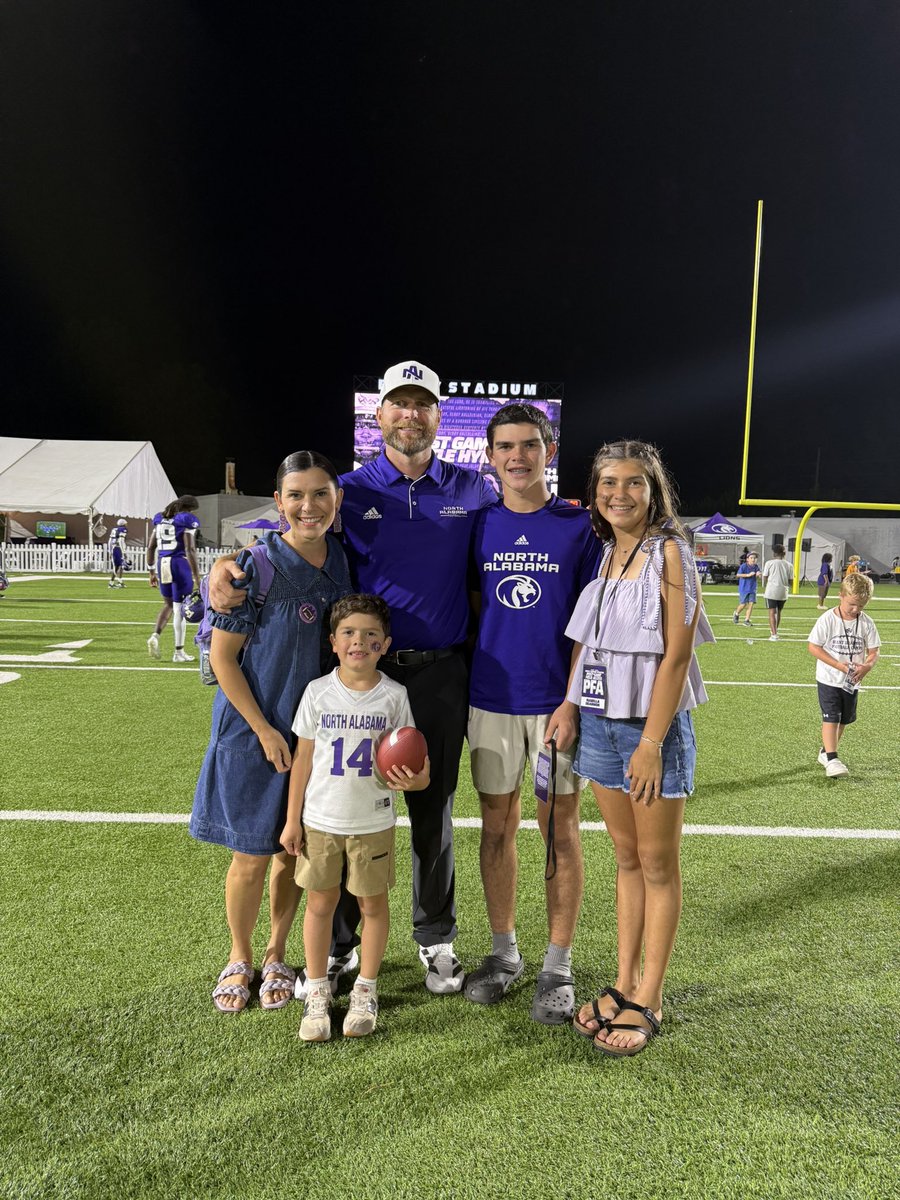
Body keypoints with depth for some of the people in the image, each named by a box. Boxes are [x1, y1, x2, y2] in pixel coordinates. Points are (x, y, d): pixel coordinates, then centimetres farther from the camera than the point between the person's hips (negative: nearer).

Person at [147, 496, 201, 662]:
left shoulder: (160, 519, 13)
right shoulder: (187, 521, -7)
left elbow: (151, 547, 13)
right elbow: (190, 550, -14)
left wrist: (152, 572, 20)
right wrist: (197, 577, -11)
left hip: (162, 564, 6)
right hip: (180, 564, -6)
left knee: (168, 604, 22)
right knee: (180, 608, 2)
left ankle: (155, 635, -1)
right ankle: (178, 652, 8)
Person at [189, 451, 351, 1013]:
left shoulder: (344, 560, -2)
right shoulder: (257, 567, -16)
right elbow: (222, 656, -11)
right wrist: (265, 730, -13)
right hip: (255, 730, -4)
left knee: (295, 850, 13)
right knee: (252, 855, 7)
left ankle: (276, 956, 35)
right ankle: (240, 957, 32)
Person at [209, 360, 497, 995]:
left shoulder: (474, 490, 5)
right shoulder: (351, 491, 3)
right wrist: (229, 562, -16)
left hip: (441, 677, 1)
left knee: (434, 814, 13)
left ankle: (437, 940, 32)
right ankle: (339, 944, 27)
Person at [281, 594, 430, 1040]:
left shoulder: (394, 696, -7)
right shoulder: (318, 692, -5)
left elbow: (410, 764, -1)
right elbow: (303, 759, 1)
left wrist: (412, 780, -25)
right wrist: (292, 820, 2)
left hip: (373, 823, 0)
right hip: (320, 819, 1)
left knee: (373, 903, 11)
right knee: (319, 903, 11)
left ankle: (365, 990, 30)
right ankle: (317, 991, 29)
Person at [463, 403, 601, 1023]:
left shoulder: (581, 525, -3)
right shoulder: (479, 525, 5)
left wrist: (571, 703, -13)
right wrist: (483, 673, 5)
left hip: (557, 700, -3)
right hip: (492, 699, 3)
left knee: (560, 829, 5)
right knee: (498, 826, 11)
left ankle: (559, 967, 20)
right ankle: (504, 952, 28)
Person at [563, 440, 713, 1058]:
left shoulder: (670, 553, -10)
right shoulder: (602, 555, 8)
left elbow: (675, 655, -14)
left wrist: (651, 742, -16)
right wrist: (570, 706, 4)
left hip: (655, 725, -6)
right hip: (601, 722, 6)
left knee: (658, 863, 8)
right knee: (626, 857, 16)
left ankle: (648, 1000, 20)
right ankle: (624, 982, 29)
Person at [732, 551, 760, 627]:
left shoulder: (756, 566, 4)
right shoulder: (743, 566, -10)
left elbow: (757, 579, 10)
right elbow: (738, 575, -18)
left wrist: (757, 575, -14)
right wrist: (748, 575, -24)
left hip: (752, 589, 4)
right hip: (744, 588, -4)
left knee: (751, 603, -4)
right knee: (744, 604, -3)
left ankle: (746, 620, 3)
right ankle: (736, 614, 27)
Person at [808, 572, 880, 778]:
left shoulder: (866, 623, -4)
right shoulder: (827, 619, -14)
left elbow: (873, 651, 1)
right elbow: (813, 647, -13)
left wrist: (866, 666, -21)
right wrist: (839, 665, -20)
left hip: (852, 682, 5)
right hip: (829, 679, -5)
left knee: (843, 720, 15)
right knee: (831, 718, -12)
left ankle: (826, 751, 32)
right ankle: (831, 760, -13)